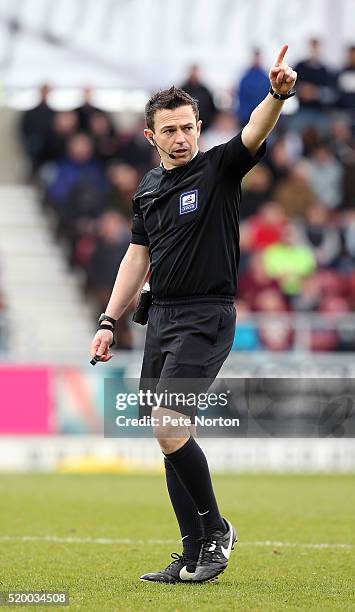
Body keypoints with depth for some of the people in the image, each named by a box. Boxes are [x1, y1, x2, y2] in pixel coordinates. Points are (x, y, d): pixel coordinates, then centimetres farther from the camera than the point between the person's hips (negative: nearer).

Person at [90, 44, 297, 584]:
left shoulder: (219, 168, -6)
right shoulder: (149, 187, 13)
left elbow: (254, 135, -26)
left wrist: (278, 94, -46)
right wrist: (109, 322, 15)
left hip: (206, 318, -7)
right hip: (161, 317, 7)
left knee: (168, 428, -18)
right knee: (171, 438, 5)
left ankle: (216, 529, 0)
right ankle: (195, 555, 12)